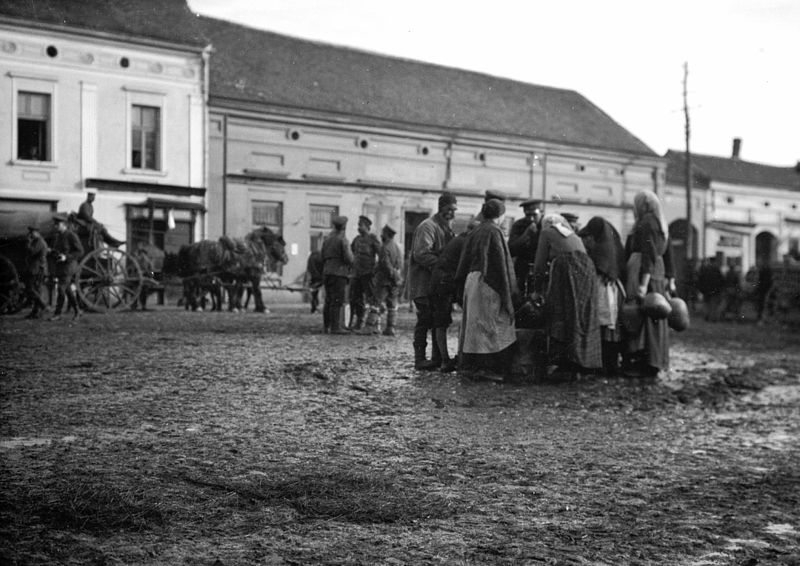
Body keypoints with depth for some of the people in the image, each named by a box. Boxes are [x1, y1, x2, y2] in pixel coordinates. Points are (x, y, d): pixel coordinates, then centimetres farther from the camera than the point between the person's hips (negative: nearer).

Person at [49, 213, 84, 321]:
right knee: (68, 290, 12)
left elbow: (80, 251, -14)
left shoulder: (71, 235, -12)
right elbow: (55, 250, 22)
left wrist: (66, 257, -23)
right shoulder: (57, 236, 11)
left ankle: (57, 314, -8)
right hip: (59, 266, 8)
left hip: (69, 265, -8)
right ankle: (77, 311, 22)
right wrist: (51, 251, -3)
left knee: (61, 289, -12)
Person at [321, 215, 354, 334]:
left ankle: (326, 326, 11)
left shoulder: (327, 239, 13)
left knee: (328, 301, 10)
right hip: (339, 272, -7)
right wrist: (351, 255, 7)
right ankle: (335, 327, -8)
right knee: (337, 301, -6)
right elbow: (349, 259, -14)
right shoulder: (343, 240, -9)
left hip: (327, 272, 7)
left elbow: (323, 257, 15)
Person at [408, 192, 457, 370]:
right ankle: (420, 359, -3)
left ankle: (438, 358, 15)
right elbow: (421, 254, -21)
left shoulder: (446, 228, 19)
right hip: (424, 283, -9)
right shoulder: (428, 226, -12)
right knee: (425, 320, -8)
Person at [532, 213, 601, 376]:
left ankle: (557, 360, -17)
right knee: (583, 319, 5)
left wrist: (537, 290, 19)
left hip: (563, 270, -5)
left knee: (559, 319, -7)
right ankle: (581, 363, 1)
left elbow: (540, 263, 12)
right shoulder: (574, 236, 32)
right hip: (587, 272, 5)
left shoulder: (547, 232, 17)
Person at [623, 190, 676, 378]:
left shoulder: (645, 223, -10)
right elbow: (668, 254, 17)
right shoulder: (662, 225, 17)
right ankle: (654, 363, 16)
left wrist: (643, 283, -23)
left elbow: (648, 254, -18)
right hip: (659, 273, 9)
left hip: (644, 272, -9)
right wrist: (670, 279, 18)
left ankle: (643, 365, -8)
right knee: (655, 317, 11)